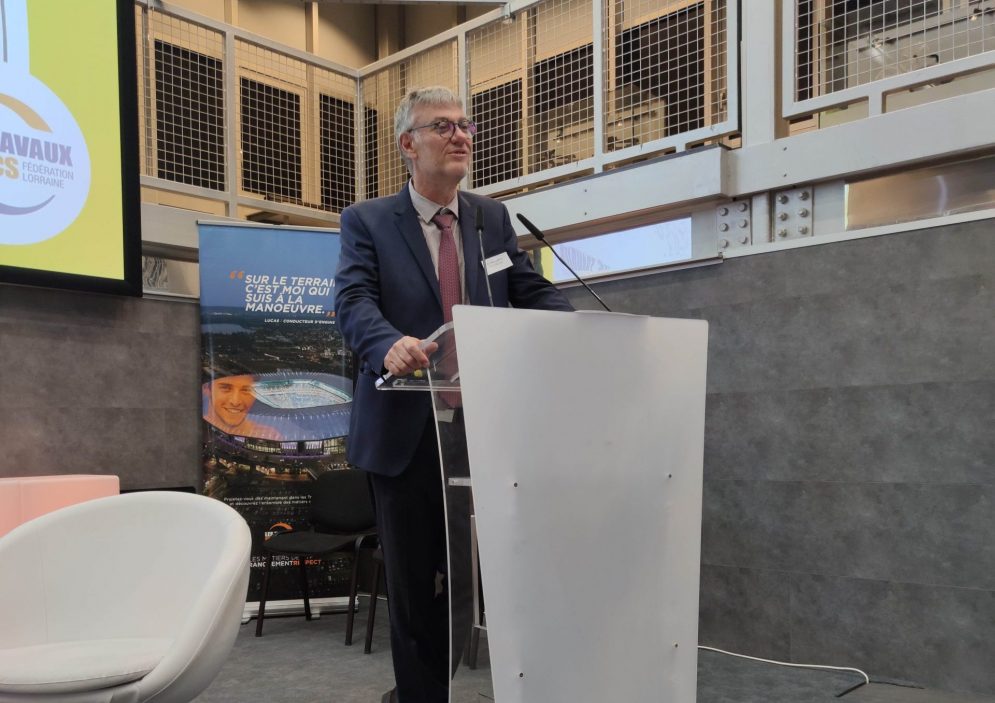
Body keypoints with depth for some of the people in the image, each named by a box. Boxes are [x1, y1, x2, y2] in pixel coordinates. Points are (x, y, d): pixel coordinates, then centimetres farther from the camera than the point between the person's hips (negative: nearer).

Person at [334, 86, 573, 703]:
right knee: (414, 580, 9)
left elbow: (534, 292, 8)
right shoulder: (367, 221, 2)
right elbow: (354, 302, -12)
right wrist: (389, 344, -35)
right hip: (407, 430, -3)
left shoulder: (493, 217, 13)